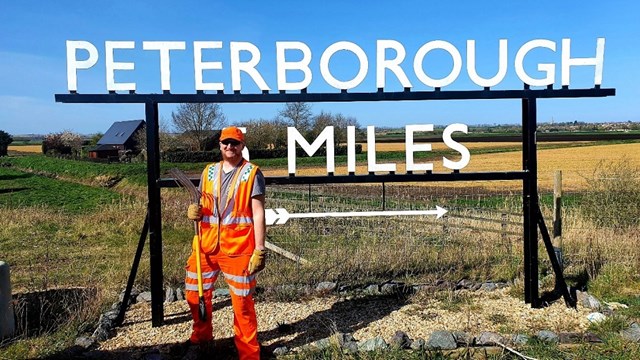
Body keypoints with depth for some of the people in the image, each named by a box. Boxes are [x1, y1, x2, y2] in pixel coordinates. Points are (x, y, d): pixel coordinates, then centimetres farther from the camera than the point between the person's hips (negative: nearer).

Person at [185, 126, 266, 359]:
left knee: (242, 301, 2)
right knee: (194, 293, 16)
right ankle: (201, 336, 42)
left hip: (238, 248, -5)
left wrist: (259, 250, -14)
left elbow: (258, 214, -9)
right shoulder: (209, 172, 9)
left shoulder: (252, 173, -6)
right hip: (207, 245, 6)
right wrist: (194, 211, -6)